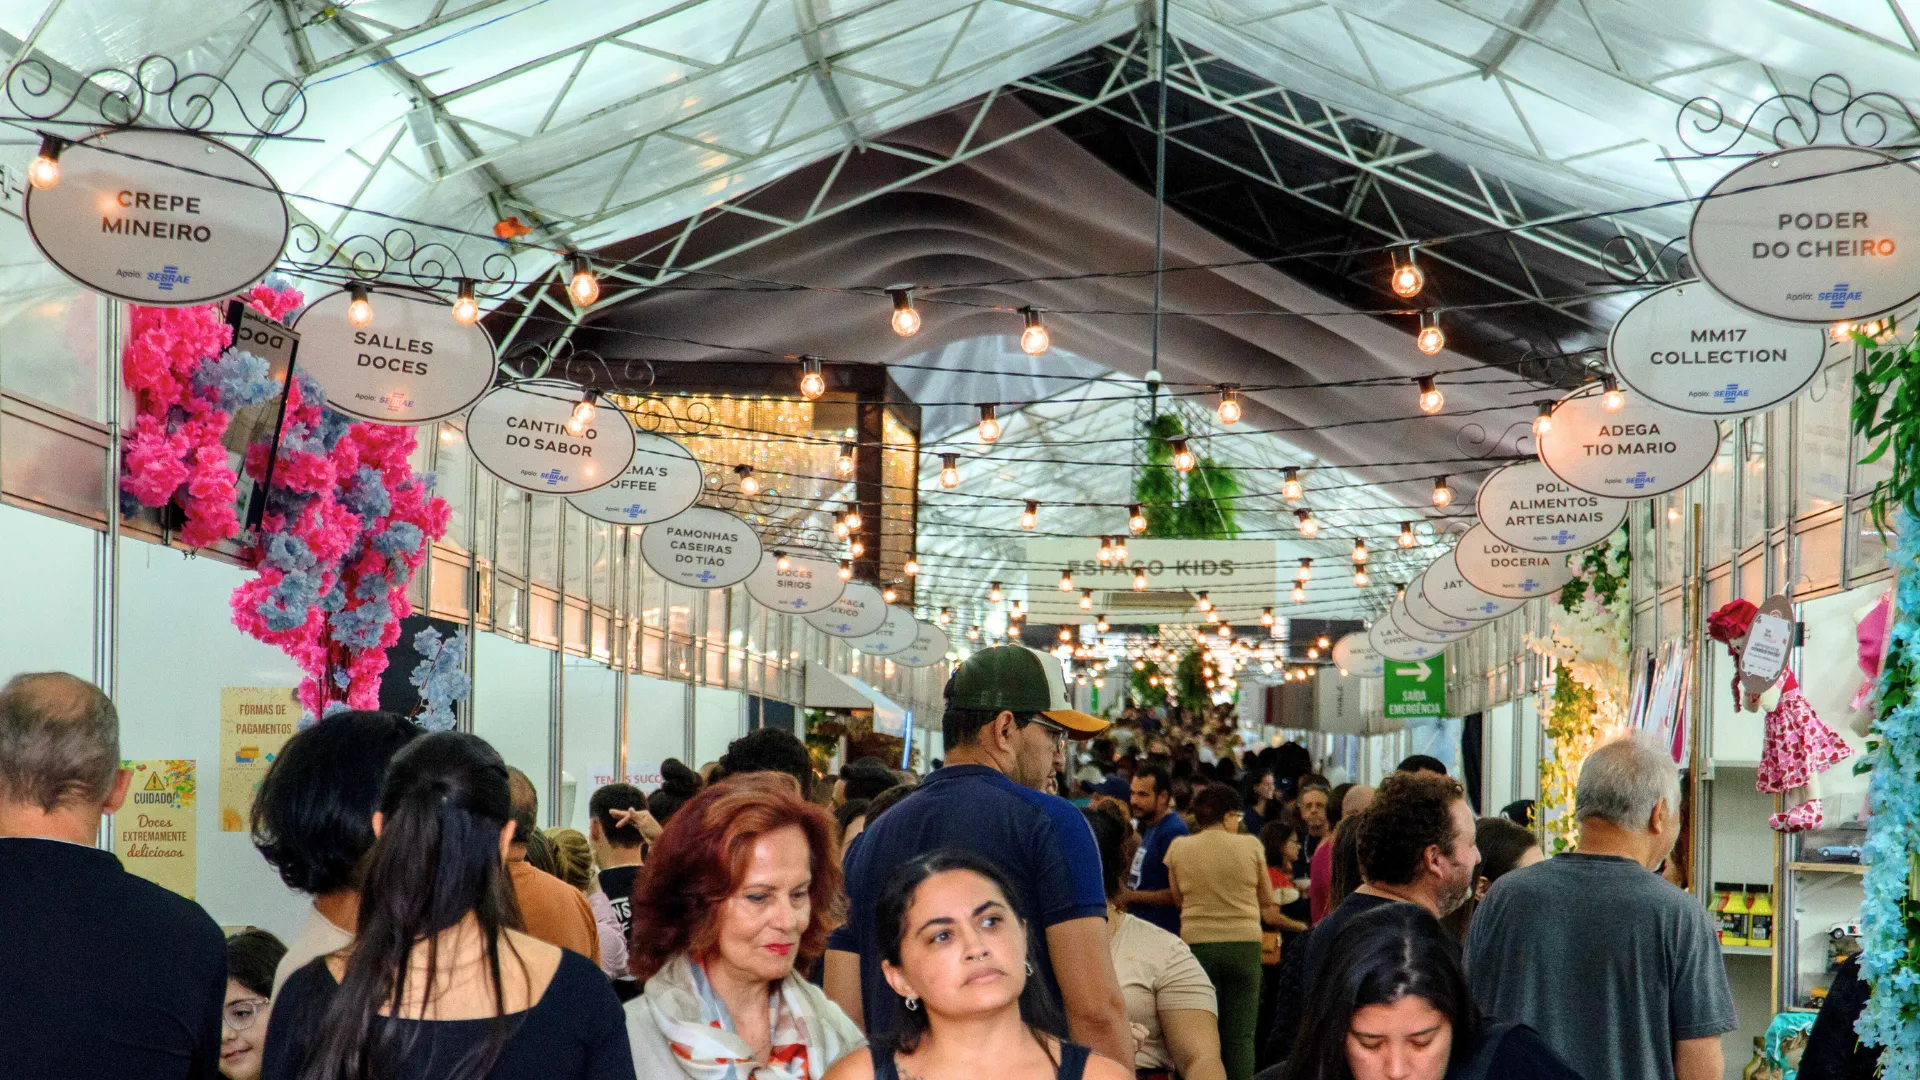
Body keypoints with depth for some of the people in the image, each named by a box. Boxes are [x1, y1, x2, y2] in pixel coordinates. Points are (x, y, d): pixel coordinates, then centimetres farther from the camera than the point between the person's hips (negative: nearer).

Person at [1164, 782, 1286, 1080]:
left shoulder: (1179, 848, 2)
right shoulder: (1250, 845, 0)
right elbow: (1268, 904, 9)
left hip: (1196, 942, 1)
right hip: (1244, 943, -1)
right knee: (1240, 1036, 3)